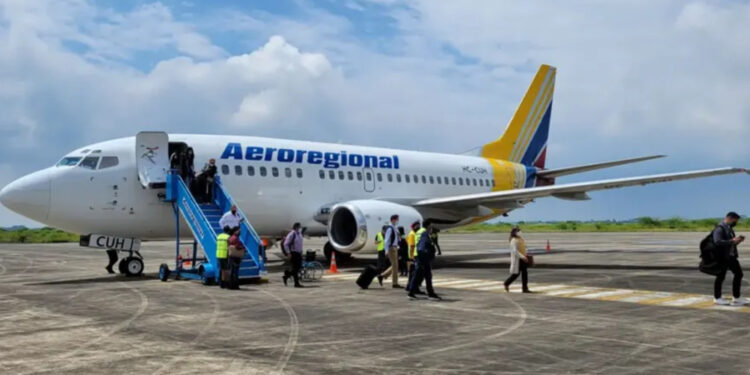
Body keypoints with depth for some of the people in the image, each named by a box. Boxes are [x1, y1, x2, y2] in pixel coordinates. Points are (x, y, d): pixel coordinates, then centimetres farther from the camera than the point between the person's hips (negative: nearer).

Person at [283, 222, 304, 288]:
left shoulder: (299, 233, 10)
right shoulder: (291, 234, -16)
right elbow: (286, 244, -16)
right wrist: (289, 252, -18)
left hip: (299, 253, 9)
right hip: (293, 253, -9)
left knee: (299, 267, 9)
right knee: (295, 268, -6)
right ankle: (296, 283, 1)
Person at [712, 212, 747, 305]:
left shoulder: (729, 228, 14)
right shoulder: (719, 229, -16)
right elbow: (717, 242, -29)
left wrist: (738, 240, 4)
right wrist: (732, 241, -30)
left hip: (731, 256, 9)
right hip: (722, 258, -9)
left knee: (738, 274, 10)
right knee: (721, 277, 2)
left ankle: (736, 298, 20)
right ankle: (717, 298, 16)